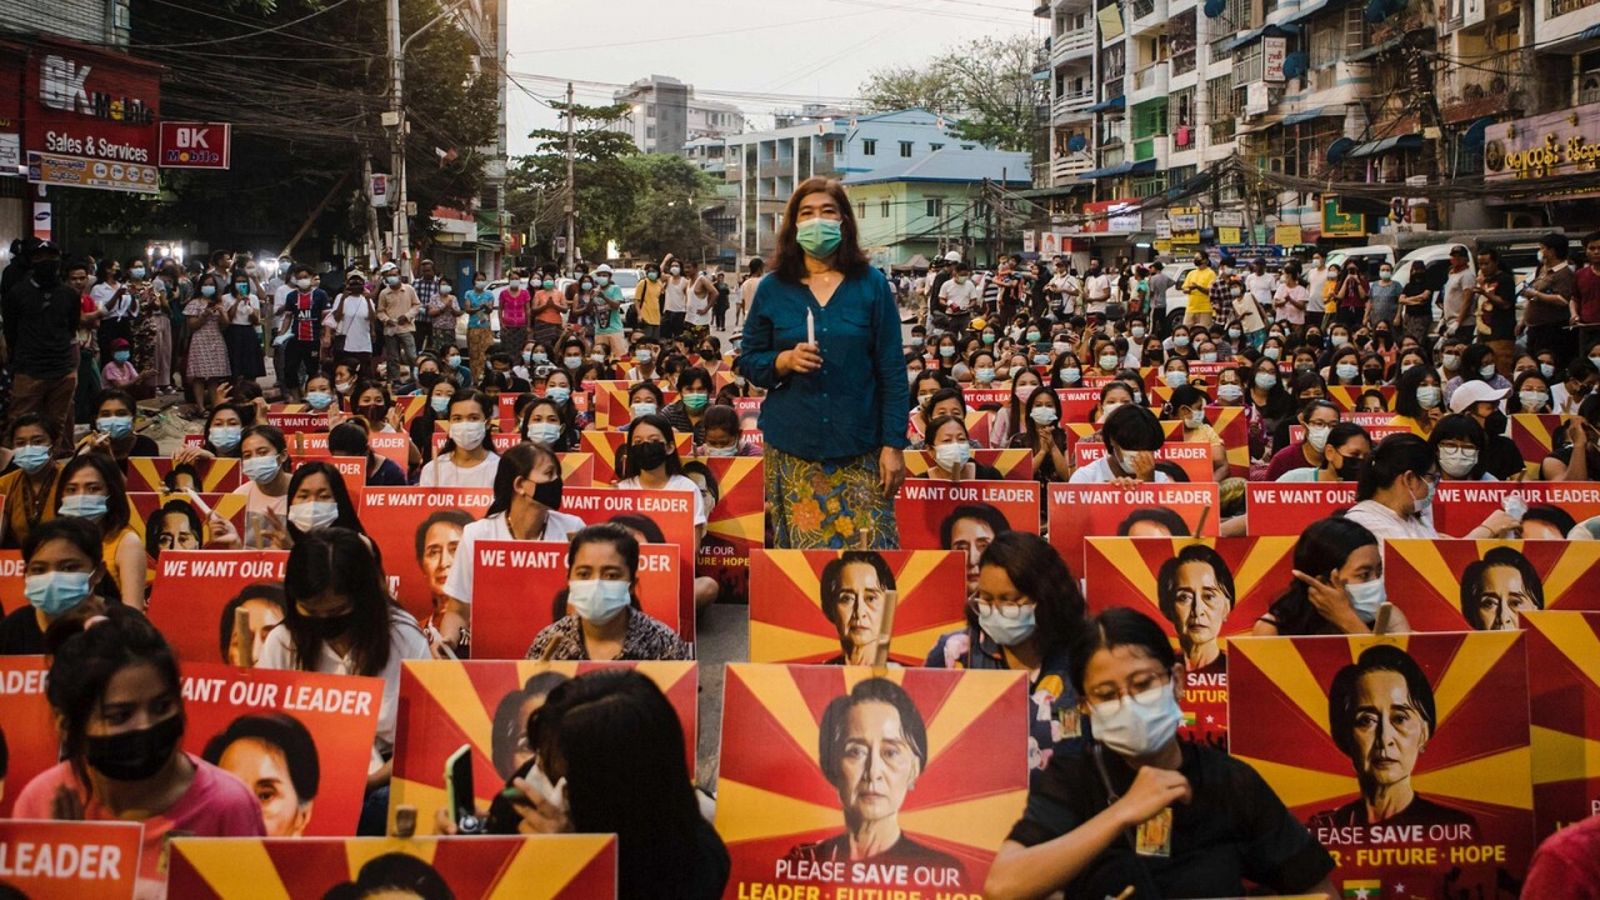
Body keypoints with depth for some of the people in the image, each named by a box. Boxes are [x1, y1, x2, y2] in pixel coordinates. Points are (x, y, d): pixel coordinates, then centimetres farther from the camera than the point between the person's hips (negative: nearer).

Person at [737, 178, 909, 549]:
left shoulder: (871, 285, 4)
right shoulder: (773, 289, 7)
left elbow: (892, 371, 3)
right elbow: (747, 361, 10)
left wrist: (894, 445, -3)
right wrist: (784, 361, -11)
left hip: (859, 450, -1)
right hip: (792, 452, 1)